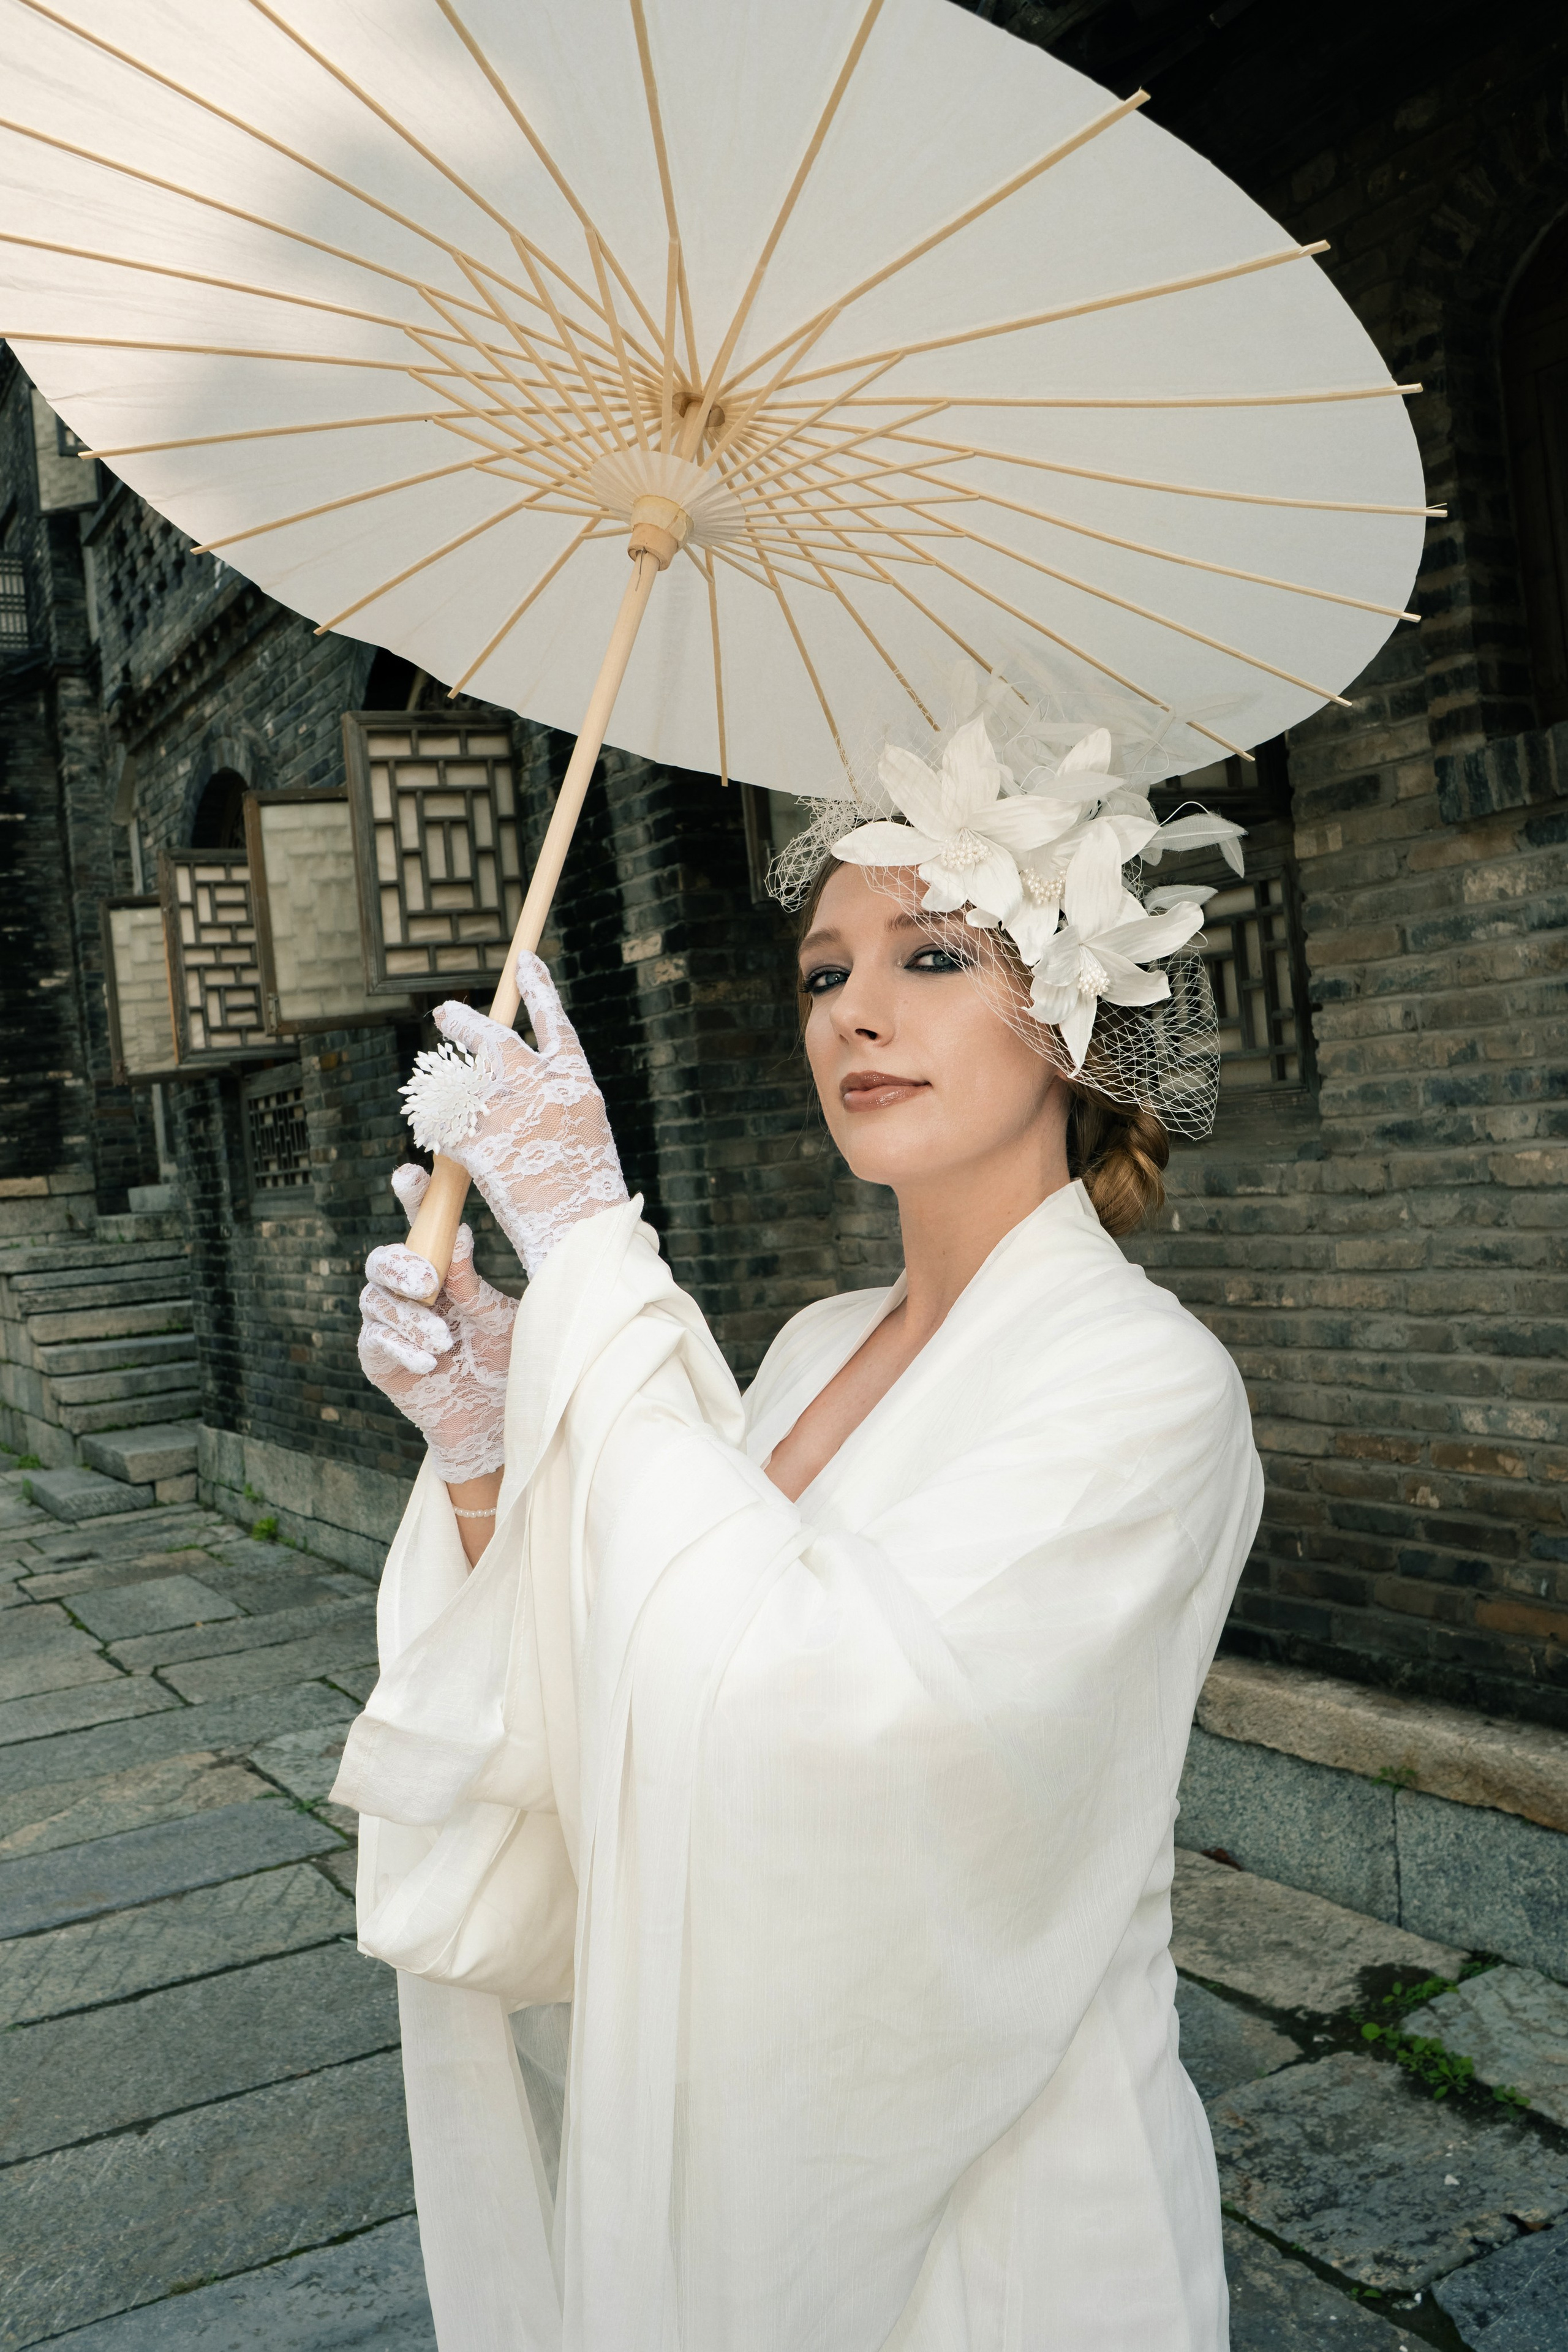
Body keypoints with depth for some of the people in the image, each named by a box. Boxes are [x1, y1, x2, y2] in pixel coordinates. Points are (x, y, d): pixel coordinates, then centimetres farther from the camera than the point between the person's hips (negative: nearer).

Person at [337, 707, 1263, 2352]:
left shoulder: (1146, 1380, -20)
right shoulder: (815, 1350, 0)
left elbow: (794, 1703, -33)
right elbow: (596, 1738, -1)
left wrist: (591, 1243, -27)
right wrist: (484, 1456, -17)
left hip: (980, 2213, -5)